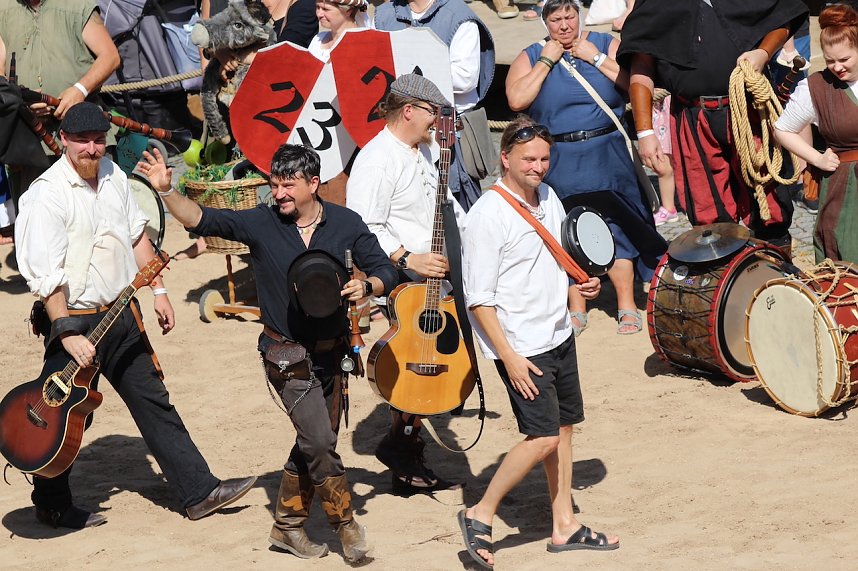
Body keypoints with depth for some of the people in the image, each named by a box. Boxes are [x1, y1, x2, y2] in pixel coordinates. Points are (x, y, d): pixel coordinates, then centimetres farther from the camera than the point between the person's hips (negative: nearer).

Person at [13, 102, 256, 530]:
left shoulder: (113, 175, 6)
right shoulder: (47, 195, -18)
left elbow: (137, 236, 18)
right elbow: (45, 274, -22)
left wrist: (158, 290, 14)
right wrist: (68, 334, -25)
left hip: (122, 316, 7)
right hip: (76, 321, -7)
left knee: (154, 404, 11)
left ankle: (199, 492, 15)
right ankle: (52, 506, 22)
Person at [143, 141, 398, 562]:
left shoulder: (346, 224, -3)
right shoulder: (261, 223, -9)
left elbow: (386, 272, 2)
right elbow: (202, 220, -18)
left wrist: (367, 286, -19)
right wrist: (167, 192, -33)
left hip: (332, 352, 4)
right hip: (287, 354, -4)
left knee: (314, 443, 11)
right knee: (320, 440, -13)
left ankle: (288, 525, 26)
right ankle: (344, 522, 5)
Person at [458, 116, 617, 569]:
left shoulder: (547, 198, 7)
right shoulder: (487, 216, -18)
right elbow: (479, 299, -18)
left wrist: (580, 286, 4)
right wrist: (509, 357, -21)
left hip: (559, 334, 8)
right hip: (522, 347, -8)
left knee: (563, 428, 12)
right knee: (543, 437, -10)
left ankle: (564, 525, 22)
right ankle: (480, 515, 3)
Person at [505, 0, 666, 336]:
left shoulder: (605, 44, 5)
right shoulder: (531, 57, 6)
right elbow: (516, 100, -10)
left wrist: (596, 58, -9)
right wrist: (547, 61, -9)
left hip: (606, 155, -1)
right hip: (559, 162, 1)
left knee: (614, 227, -4)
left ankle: (626, 306, 3)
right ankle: (576, 309, 13)